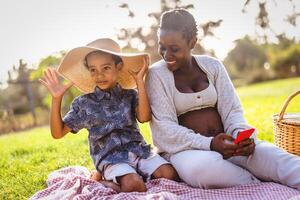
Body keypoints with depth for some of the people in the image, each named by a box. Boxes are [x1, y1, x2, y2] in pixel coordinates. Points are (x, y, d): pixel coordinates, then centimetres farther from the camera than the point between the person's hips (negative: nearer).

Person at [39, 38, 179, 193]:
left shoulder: (130, 95, 7)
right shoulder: (83, 103, 4)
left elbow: (144, 117, -13)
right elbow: (58, 133, 4)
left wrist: (140, 81, -10)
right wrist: (56, 99, -8)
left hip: (138, 150, 4)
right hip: (110, 158, -4)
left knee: (170, 174, -18)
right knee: (133, 185, -31)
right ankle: (100, 179, -2)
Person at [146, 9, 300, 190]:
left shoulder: (212, 66, 8)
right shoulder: (156, 74, -2)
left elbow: (232, 110, 5)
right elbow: (165, 127, -10)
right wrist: (208, 144, -23)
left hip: (226, 142, 3)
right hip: (185, 149, -3)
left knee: (269, 154, -27)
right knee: (205, 166, -38)